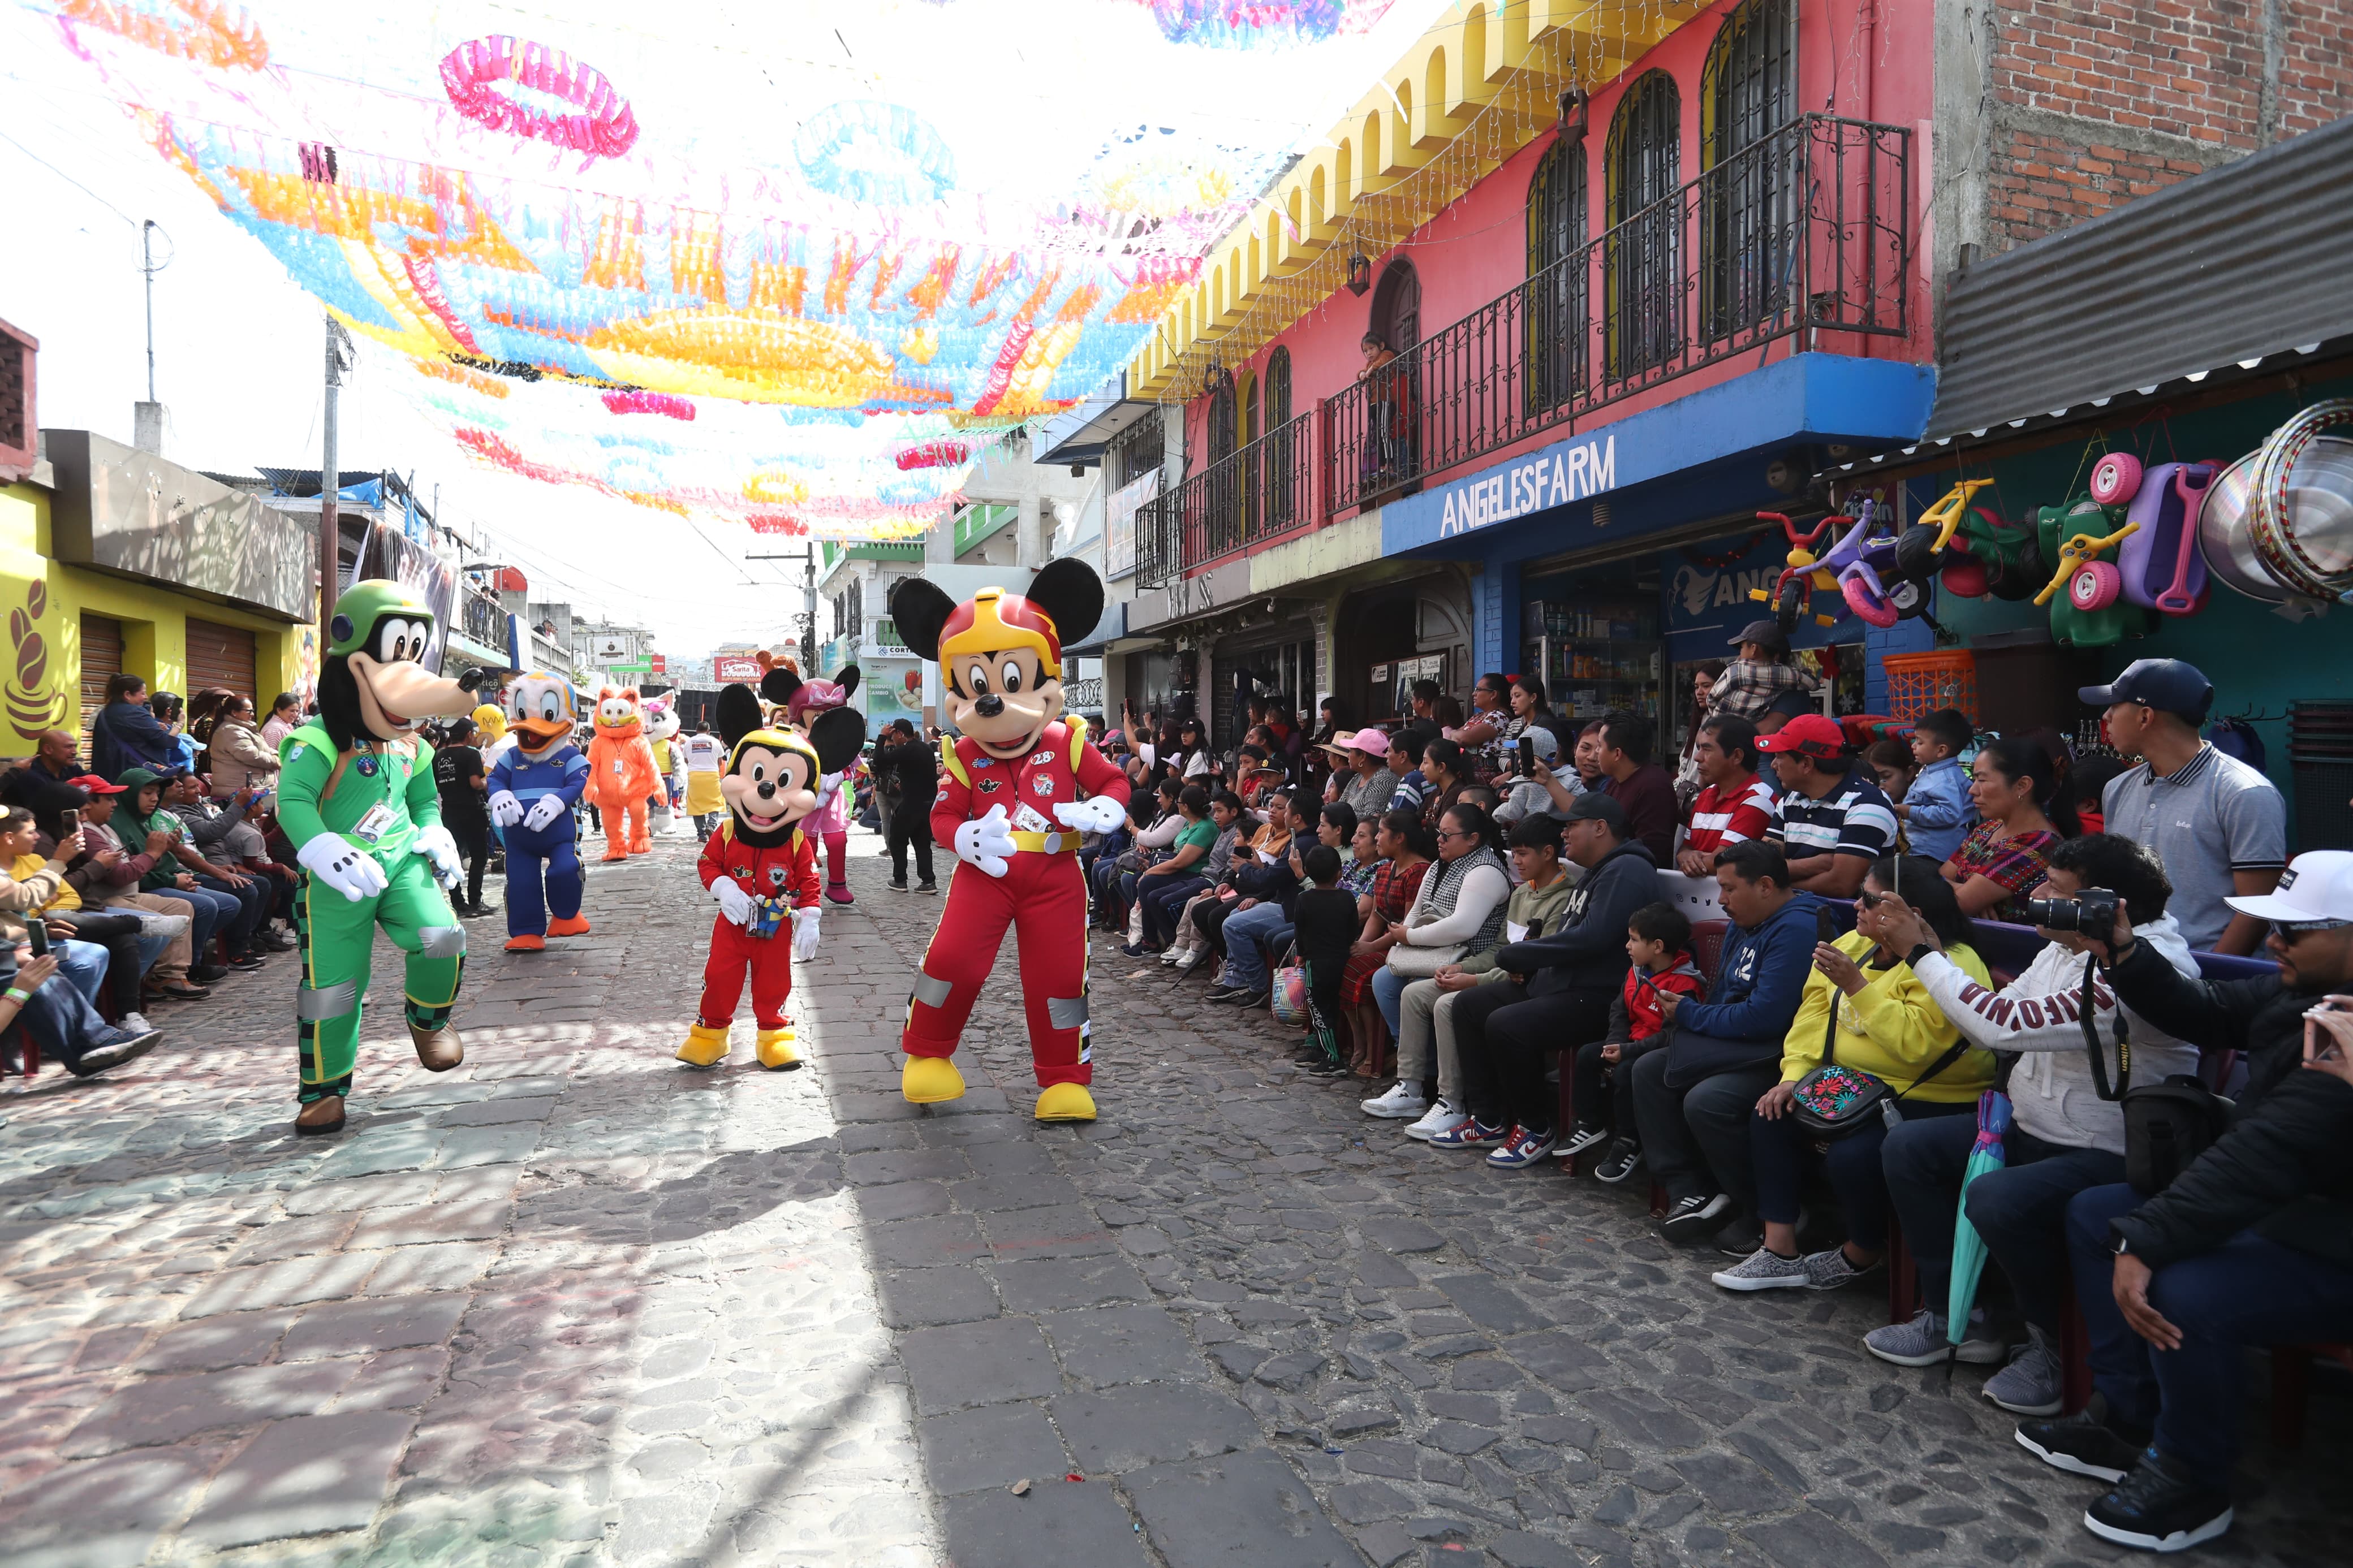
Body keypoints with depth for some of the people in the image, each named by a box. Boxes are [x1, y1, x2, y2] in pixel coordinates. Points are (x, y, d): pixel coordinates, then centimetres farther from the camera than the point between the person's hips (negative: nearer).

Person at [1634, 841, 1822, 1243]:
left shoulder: (1797, 929, -19)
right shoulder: (1743, 924, 13)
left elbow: (1763, 1017, -25)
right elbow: (1723, 996, 21)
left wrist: (1689, 1015, -12)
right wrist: (1682, 1009, -1)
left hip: (1778, 1056, -11)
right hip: (1736, 1050, 11)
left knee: (1706, 1100, -30)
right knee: (1649, 1069, 2)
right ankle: (1691, 1191, -3)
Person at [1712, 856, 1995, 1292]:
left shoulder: (1949, 966, -21)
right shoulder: (1855, 945, 6)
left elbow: (1917, 1042, -32)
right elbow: (1816, 1010, 6)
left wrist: (1856, 985, -30)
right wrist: (1795, 1074, -6)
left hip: (1929, 1103, -9)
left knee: (1851, 1156, -28)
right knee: (1772, 1118, -5)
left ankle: (1863, 1254, 5)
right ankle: (1779, 1252, -2)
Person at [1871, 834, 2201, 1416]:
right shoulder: (2065, 946, 4)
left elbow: (2005, 1024, -31)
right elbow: (2001, 1014, 10)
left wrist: (1922, 953, -21)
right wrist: (1933, 953, -1)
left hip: (2110, 1154, -10)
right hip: (2033, 1129, 10)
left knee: (1997, 1200, -32)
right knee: (1907, 1147, 0)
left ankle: (2051, 1345, -3)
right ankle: (1951, 1315, 11)